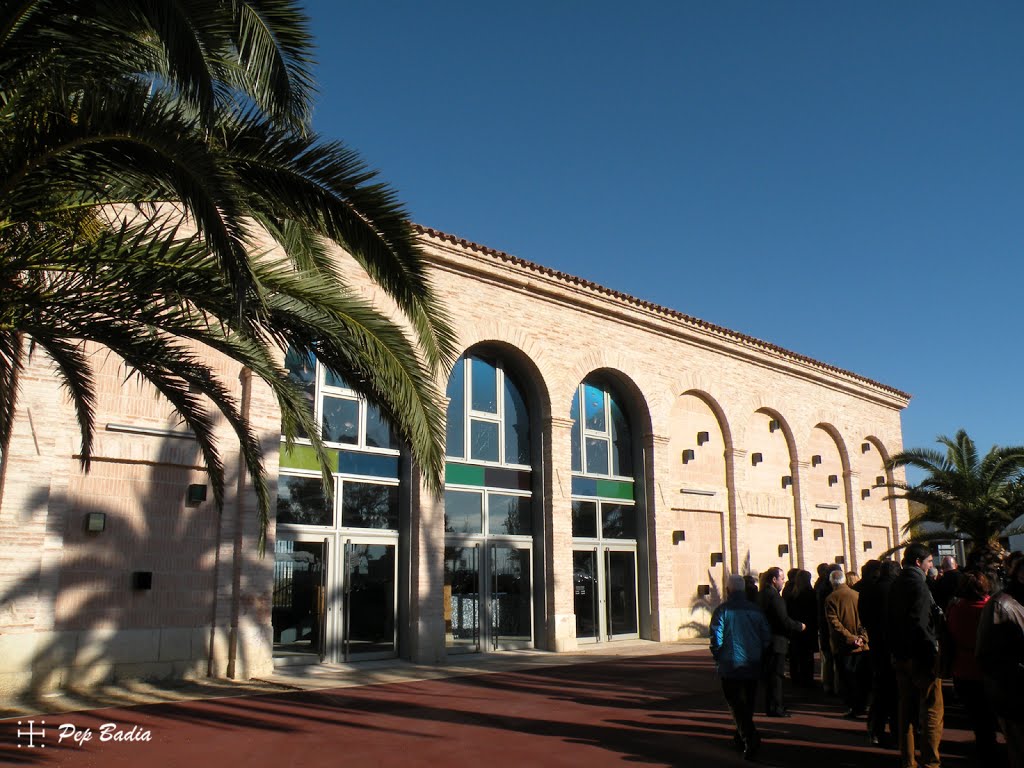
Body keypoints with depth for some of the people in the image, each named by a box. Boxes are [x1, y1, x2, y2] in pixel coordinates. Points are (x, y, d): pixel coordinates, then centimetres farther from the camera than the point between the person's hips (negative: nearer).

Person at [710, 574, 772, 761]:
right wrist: (758, 656, 16)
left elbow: (716, 639, -14)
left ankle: (749, 738, -18)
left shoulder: (722, 610, -9)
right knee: (748, 703, 18)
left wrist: (718, 658, 3)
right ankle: (743, 738, 30)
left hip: (730, 667, -4)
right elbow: (767, 638, 3)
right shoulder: (755, 609, 3)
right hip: (753, 666, 5)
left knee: (735, 704, -1)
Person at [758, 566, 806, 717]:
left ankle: (771, 706, 24)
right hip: (776, 642, -9)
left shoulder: (761, 594, 11)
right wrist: (800, 626, -6)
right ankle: (775, 708, 3)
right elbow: (784, 620, -21)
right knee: (776, 675, -2)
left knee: (770, 675, 16)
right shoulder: (774, 596, -19)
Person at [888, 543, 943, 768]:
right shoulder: (917, 584, -15)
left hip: (900, 655, 9)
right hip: (920, 656, -9)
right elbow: (919, 623, -23)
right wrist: (932, 651, -17)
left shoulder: (896, 584, 12)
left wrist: (896, 650, 17)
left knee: (906, 711, 14)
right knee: (932, 712, -1)